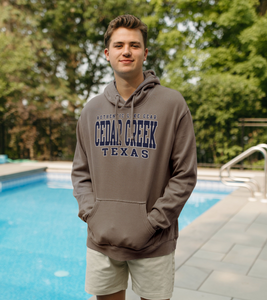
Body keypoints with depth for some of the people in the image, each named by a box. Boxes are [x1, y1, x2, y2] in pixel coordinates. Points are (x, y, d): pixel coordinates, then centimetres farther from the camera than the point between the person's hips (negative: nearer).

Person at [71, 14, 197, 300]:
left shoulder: (172, 104, -6)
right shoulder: (92, 110, 5)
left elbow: (184, 175, -7)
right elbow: (80, 172, 10)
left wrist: (152, 223, -12)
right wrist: (91, 213, -4)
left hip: (154, 245, -2)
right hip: (101, 241, 3)